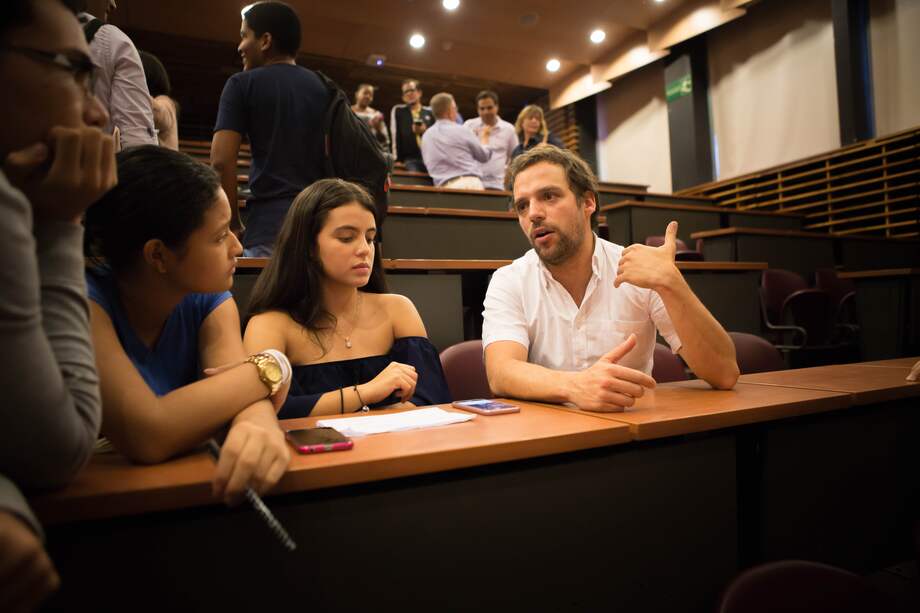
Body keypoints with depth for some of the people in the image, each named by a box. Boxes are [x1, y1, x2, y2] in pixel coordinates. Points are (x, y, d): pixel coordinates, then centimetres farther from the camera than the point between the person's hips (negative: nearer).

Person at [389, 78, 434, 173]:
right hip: (410, 159, -2)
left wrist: (426, 131, -7)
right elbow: (395, 136, 4)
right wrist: (397, 159, -4)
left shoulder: (430, 113, 14)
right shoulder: (397, 110, 11)